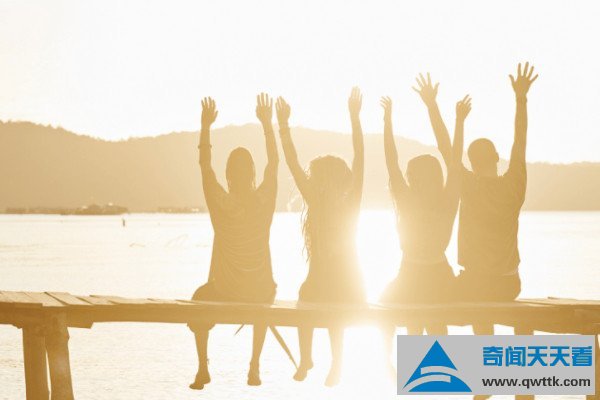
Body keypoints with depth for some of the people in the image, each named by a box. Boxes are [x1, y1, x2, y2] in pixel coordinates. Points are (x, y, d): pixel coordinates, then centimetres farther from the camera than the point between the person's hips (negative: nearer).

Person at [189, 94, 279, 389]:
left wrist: (206, 126, 1)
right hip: (260, 293, 2)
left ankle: (203, 369, 27)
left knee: (199, 299, 33)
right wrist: (266, 123, 9)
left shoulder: (222, 204, -16)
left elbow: (204, 165, -4)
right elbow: (274, 162, 4)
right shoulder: (264, 201, -10)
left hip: (224, 294, -2)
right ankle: (254, 368, 33)